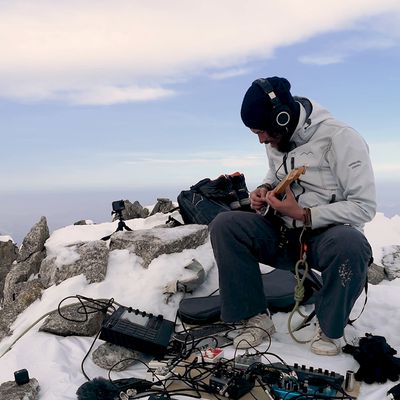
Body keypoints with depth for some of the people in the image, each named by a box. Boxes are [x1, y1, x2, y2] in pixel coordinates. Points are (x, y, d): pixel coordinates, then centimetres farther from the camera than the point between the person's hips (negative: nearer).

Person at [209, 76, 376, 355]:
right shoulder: (277, 140, 4)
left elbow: (365, 206, -18)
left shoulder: (341, 139, -16)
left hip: (327, 234, -5)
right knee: (224, 225, -16)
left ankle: (330, 329, -10)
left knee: (350, 244, -40)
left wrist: (303, 214, -22)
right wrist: (265, 190, -1)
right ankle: (257, 317, -7)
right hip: (284, 236, 5)